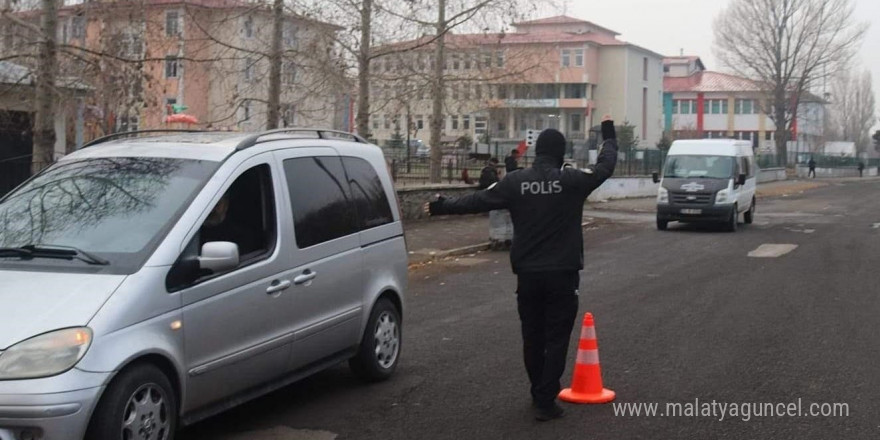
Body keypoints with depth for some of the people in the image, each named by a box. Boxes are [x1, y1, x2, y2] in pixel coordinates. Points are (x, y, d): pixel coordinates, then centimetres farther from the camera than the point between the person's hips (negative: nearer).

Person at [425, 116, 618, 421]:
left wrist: (443, 207, 18)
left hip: (527, 273, 3)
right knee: (556, 339, 2)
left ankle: (539, 394, 27)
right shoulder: (572, 180, -8)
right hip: (561, 273, -3)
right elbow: (605, 166, 6)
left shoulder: (515, 182, -2)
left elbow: (478, 201, 4)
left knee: (532, 338, 15)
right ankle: (545, 401, -2)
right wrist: (608, 135, 24)